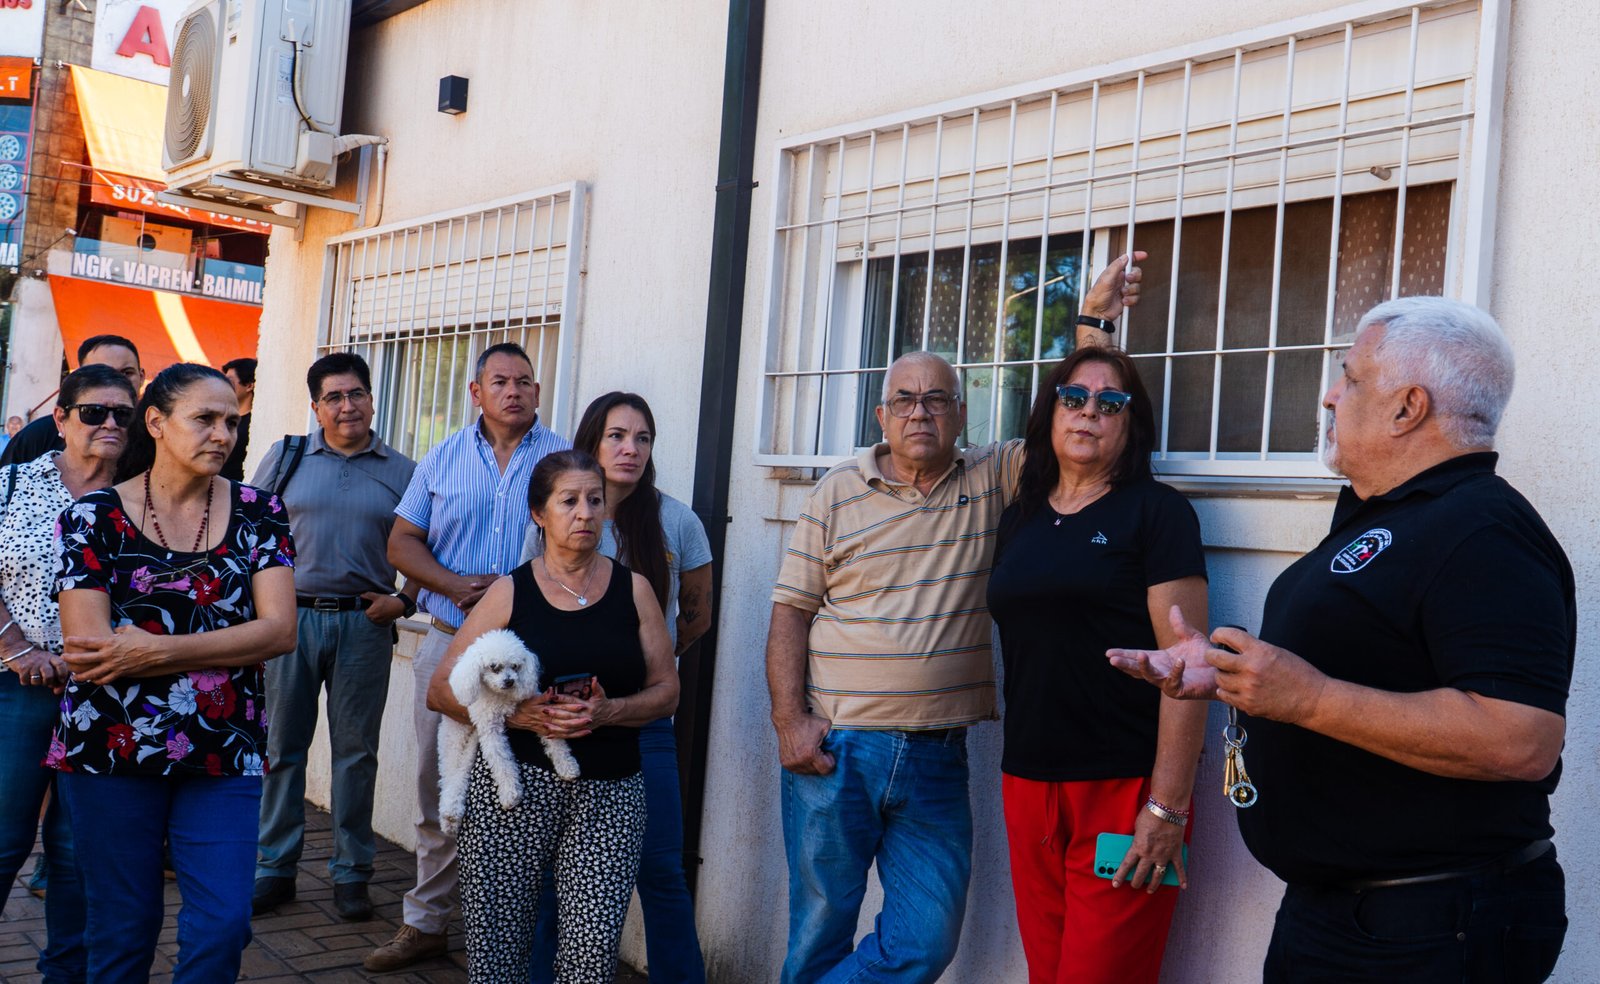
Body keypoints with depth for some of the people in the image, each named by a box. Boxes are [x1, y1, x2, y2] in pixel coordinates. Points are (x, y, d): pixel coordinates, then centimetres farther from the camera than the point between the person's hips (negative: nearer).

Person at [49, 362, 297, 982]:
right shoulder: (95, 516, -1)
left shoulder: (258, 513, 4)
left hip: (227, 752, 1)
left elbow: (281, 631, -8)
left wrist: (154, 651, -17)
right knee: (122, 931, 10)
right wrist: (232, 643, -12)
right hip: (111, 748, -1)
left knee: (223, 926, -3)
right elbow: (87, 650, -11)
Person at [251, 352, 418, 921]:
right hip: (290, 618, 1)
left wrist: (404, 601, -5)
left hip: (363, 623, -1)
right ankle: (274, 869, 18)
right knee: (281, 747, 6)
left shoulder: (402, 472, 6)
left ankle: (351, 874, 15)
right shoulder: (285, 459, 8)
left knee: (356, 751, 5)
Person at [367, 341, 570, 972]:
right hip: (449, 642, 3)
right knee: (438, 790, 11)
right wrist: (456, 584, -8)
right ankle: (426, 924, 24)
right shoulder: (442, 460, 11)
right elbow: (402, 541, 10)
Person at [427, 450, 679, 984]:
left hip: (609, 792, 1)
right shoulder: (510, 594, 4)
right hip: (515, 782, -1)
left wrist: (608, 712, -11)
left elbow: (666, 692, 9)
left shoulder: (634, 590, 8)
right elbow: (440, 690, 3)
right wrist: (518, 714, -12)